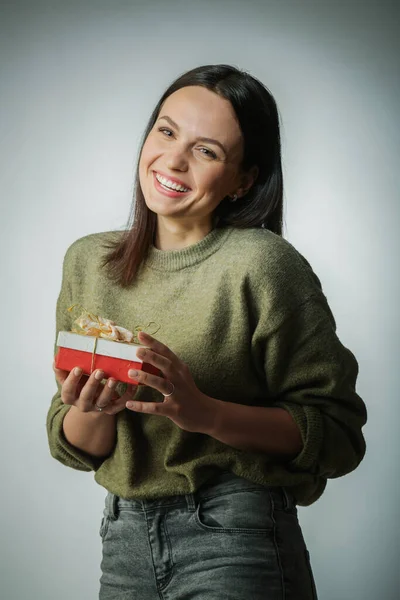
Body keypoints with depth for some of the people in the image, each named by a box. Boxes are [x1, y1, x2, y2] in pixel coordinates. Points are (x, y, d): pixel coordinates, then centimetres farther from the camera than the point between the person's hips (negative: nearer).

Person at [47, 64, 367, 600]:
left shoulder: (262, 263, -14)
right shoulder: (87, 260, 2)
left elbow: (339, 436, -14)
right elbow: (77, 449, 5)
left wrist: (204, 412, -25)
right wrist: (92, 410, -17)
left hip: (235, 540, -4)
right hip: (124, 538, 5)